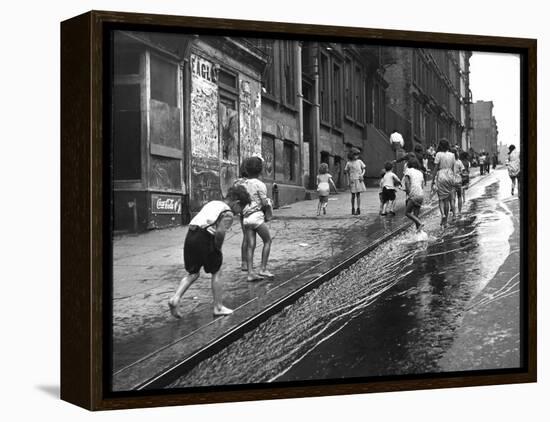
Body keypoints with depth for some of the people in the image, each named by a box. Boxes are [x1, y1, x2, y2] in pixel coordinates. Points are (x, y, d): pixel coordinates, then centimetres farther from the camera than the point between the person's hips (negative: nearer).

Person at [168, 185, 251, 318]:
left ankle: (175, 298, 1)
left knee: (193, 273, 18)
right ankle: (218, 307, 20)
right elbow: (220, 231, -20)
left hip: (190, 236, 7)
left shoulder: (212, 203, 22)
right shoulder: (228, 213, -2)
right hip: (204, 239, -7)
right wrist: (218, 247, -4)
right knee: (215, 273, 12)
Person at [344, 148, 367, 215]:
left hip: (358, 180, 1)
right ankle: (353, 209, 15)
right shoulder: (349, 163, 0)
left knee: (358, 194, -1)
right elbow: (346, 171, 8)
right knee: (353, 195, 3)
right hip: (352, 180, -1)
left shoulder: (359, 161, 4)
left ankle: (358, 209, 1)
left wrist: (362, 174, -7)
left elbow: (364, 169, 11)